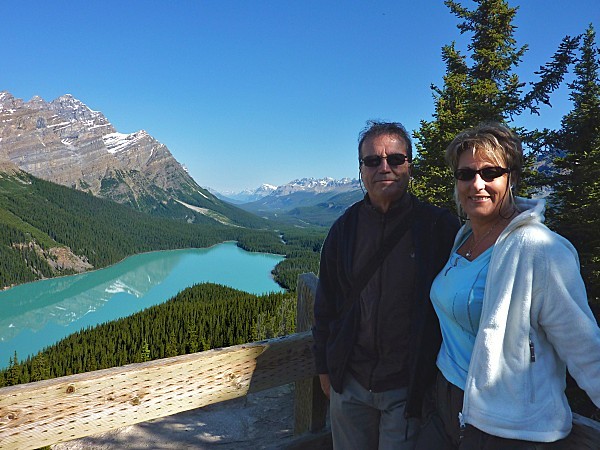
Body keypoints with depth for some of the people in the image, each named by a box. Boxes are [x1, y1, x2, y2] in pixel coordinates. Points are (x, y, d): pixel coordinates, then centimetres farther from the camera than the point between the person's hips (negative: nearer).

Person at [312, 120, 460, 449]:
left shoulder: (440, 227, -9)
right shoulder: (345, 228, 0)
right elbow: (326, 302, 8)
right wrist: (324, 368, 9)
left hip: (409, 387, -3)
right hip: (349, 384, 4)